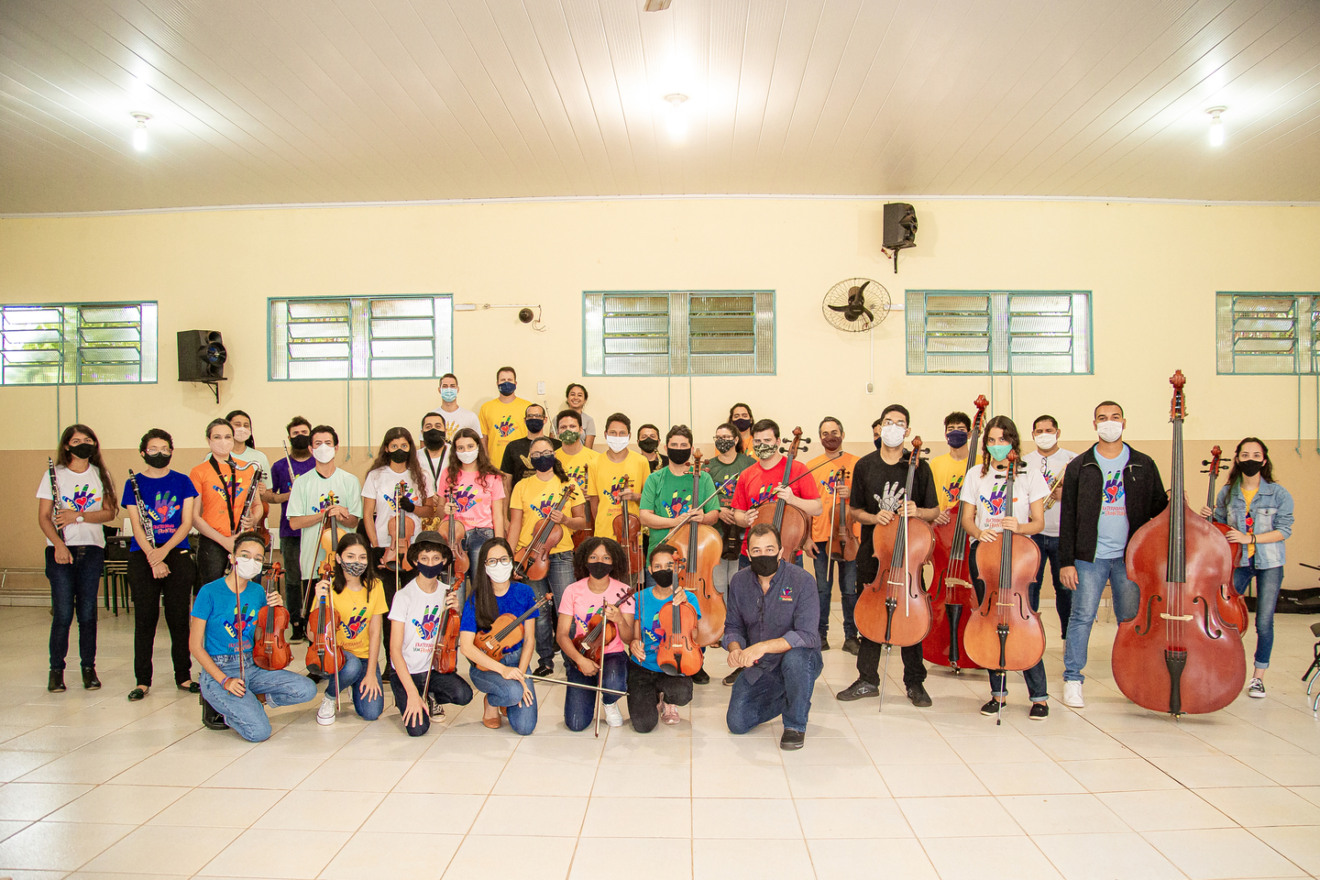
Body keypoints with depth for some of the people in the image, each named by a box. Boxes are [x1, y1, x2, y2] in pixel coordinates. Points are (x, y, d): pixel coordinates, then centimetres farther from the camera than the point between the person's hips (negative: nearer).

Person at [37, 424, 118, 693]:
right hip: (60, 549, -2)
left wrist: (79, 516, -12)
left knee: (87, 612, 3)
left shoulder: (100, 474, 10)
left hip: (92, 549, 2)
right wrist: (58, 544, -14)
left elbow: (109, 512, 4)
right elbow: (43, 517, -1)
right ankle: (56, 670, 9)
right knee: (63, 613, -5)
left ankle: (89, 667, 14)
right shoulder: (54, 475, 3)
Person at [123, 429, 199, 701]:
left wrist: (164, 550, -12)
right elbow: (136, 525, -1)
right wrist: (153, 558, -13)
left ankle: (183, 676, 12)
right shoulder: (134, 484, 5)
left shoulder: (182, 482, 7)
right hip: (142, 557, 0)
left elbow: (187, 522, 1)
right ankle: (142, 681, 9)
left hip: (177, 554, 0)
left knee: (179, 618, 3)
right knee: (145, 619, 1)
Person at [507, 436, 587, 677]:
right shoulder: (522, 486, 9)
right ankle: (546, 660, 19)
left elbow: (582, 522, 8)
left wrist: (565, 519, -13)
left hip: (560, 555, -1)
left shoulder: (568, 485, 7)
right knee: (539, 612, 5)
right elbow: (515, 525, 5)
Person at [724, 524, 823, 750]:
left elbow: (807, 635, -27)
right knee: (737, 722, -8)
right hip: (759, 668, 4)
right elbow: (733, 627, 6)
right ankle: (787, 698, 21)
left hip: (801, 660, -4)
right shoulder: (740, 582, -3)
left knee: (794, 657, -39)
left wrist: (763, 646, -36)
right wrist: (735, 648, -18)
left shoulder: (801, 581, -19)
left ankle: (796, 725, -11)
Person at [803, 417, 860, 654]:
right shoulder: (812, 466, 8)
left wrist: (851, 494, -17)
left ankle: (851, 636, 15)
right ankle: (821, 635, 17)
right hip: (820, 537, 1)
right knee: (822, 589, 8)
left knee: (850, 590, 3)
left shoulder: (856, 463, 2)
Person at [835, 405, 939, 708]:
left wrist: (917, 511, -16)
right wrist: (874, 517, -12)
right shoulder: (865, 465, 3)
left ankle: (915, 683, 18)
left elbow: (934, 511, 5)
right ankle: (867, 680, 20)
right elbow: (855, 510, 9)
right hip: (872, 551, 1)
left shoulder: (919, 467, 0)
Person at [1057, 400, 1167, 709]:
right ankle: (1072, 679, 9)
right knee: (1082, 617, -1)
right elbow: (1068, 518, 2)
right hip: (1090, 556, -1)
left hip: (1131, 556, 1)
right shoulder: (1079, 467, 4)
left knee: (1132, 620, 8)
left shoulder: (1143, 465, 8)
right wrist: (1066, 561, -3)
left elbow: (1159, 508, 9)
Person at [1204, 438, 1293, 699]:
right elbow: (1221, 527, 12)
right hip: (1237, 562, 2)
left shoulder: (1278, 494, -4)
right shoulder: (1227, 493, 3)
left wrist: (1249, 538, -18)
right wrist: (1208, 518, -10)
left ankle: (1258, 676, 14)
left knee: (1264, 622, -1)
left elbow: (1284, 530, -8)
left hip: (1269, 564, -2)